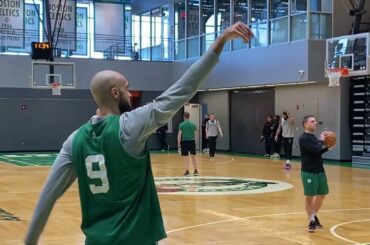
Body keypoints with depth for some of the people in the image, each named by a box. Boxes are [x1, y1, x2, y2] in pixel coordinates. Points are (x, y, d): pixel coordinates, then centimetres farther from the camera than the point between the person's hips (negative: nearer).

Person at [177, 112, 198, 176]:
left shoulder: (182, 124, -3)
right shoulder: (193, 124, 6)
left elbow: (179, 134, -5)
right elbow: (195, 133, 11)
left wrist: (178, 143, 1)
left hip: (184, 141, -3)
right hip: (192, 141, 3)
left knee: (186, 157, 1)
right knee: (193, 156, 12)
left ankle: (187, 171, -1)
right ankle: (196, 171, 15)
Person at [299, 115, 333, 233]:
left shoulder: (313, 137, 12)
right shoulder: (304, 138, -15)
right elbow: (316, 150, -26)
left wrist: (327, 148, 7)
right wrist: (321, 140, -10)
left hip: (320, 171, 9)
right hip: (309, 172, -9)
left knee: (321, 195, 16)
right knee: (309, 197, 2)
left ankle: (314, 216, 34)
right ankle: (311, 221, 15)